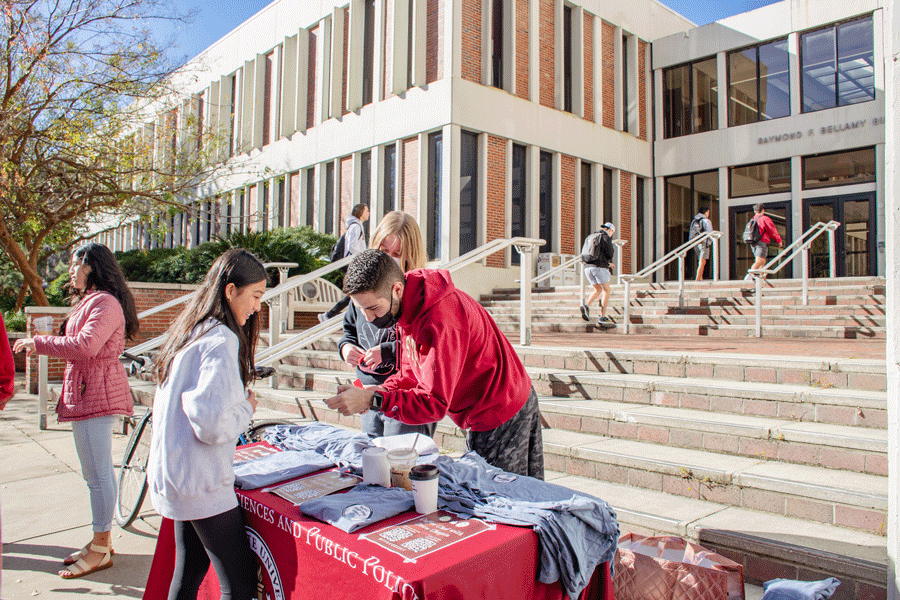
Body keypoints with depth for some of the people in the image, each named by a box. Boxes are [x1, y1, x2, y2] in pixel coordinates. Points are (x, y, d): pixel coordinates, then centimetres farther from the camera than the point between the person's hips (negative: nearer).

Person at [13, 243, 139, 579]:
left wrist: (40, 342, -15)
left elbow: (85, 346, -26)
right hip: (88, 394, 11)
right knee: (98, 473, 16)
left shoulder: (105, 303, -14)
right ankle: (101, 542, 26)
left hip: (96, 396, -11)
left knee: (97, 474, -4)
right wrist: (42, 346, 16)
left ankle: (100, 551, 5)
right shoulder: (90, 301, 21)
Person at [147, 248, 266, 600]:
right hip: (201, 483, -10)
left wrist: (240, 400, 6)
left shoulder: (190, 331, 9)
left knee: (189, 571, 22)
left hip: (175, 476, 10)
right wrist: (247, 408, -9)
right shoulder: (221, 340, -20)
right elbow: (212, 424, -27)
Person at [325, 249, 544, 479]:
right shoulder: (409, 309, 0)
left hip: (500, 418, -9)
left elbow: (435, 404, -31)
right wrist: (379, 391, -12)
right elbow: (412, 375, 7)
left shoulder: (440, 322, -33)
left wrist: (374, 400, -35)